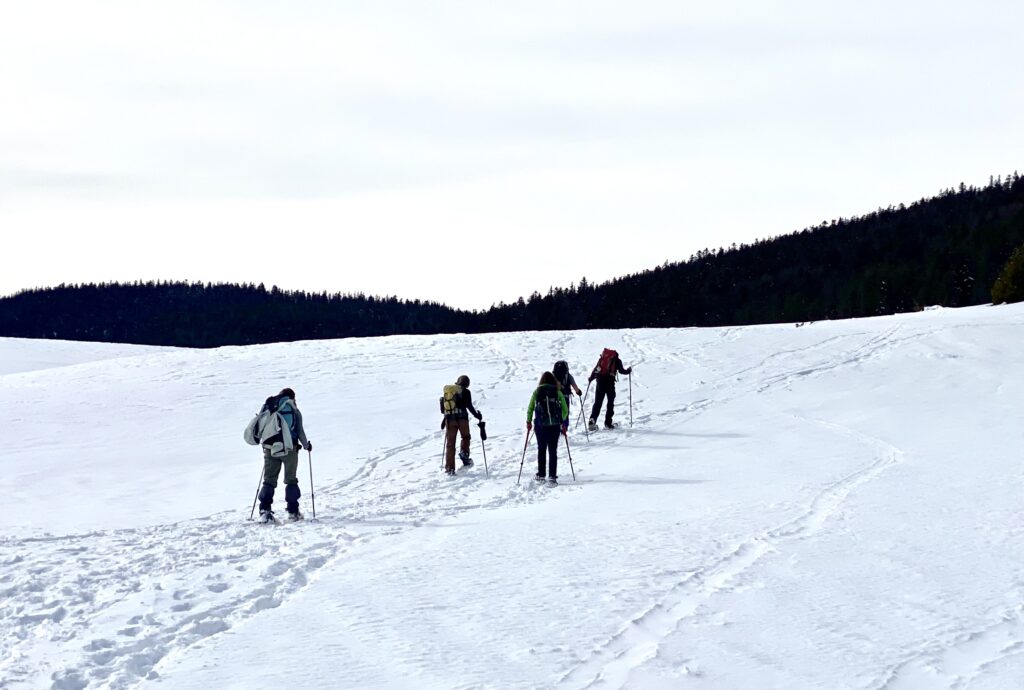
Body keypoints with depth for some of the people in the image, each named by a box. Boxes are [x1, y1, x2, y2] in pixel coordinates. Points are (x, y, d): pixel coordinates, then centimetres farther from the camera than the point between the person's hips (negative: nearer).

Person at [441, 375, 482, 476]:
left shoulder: (447, 391, 14)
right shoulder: (465, 392, 0)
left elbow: (443, 408, 14)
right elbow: (469, 406, -7)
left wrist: (445, 419, 24)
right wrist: (477, 415, 5)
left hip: (449, 418, 3)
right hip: (461, 418, -3)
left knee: (450, 443, 6)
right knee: (465, 437, 21)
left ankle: (449, 468, 4)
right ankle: (464, 454, -5)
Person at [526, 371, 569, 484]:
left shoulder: (537, 392, 1)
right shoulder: (557, 393, 1)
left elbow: (530, 409, 2)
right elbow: (565, 410, 2)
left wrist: (529, 422, 14)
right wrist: (564, 424, 15)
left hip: (540, 425, 1)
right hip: (554, 425, -1)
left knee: (541, 450, 14)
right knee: (553, 451, 4)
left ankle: (541, 475, 18)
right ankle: (552, 476, -2)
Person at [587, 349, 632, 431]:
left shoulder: (602, 358, 19)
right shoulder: (617, 360, 11)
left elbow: (596, 369, 14)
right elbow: (621, 371, 2)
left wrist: (591, 378, 28)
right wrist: (629, 371, 21)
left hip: (600, 379, 3)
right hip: (610, 381, -3)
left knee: (597, 402, 5)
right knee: (610, 402, 10)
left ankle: (592, 420, -11)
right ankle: (608, 423, 5)